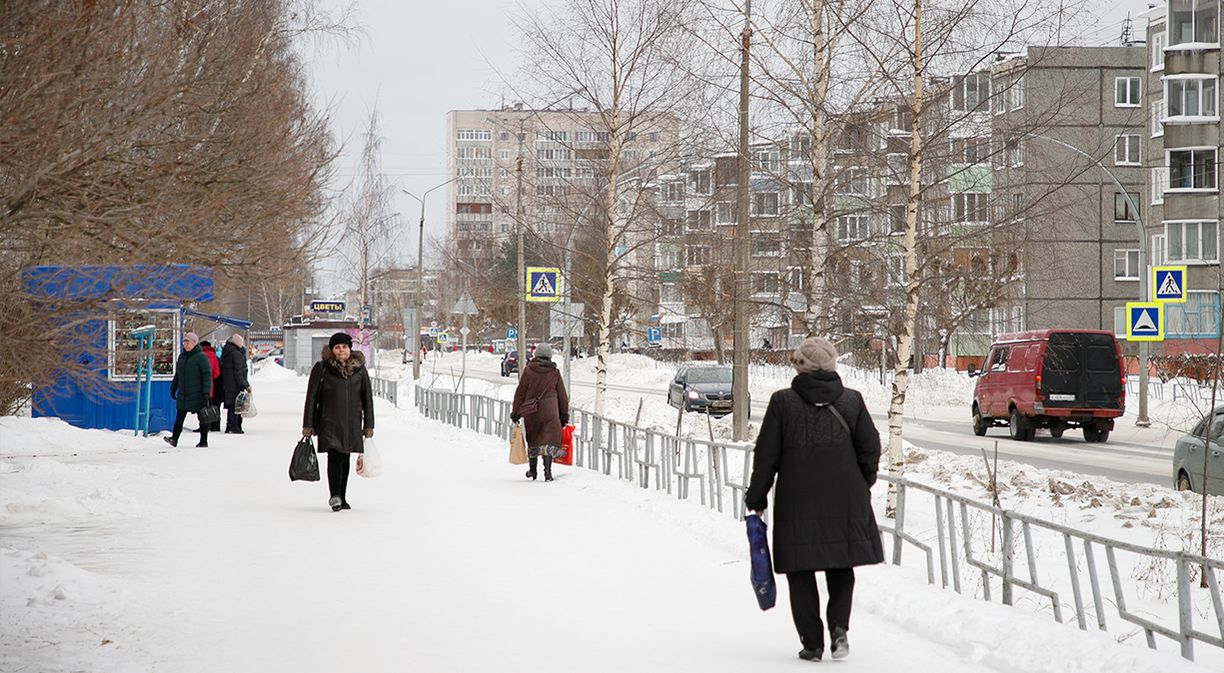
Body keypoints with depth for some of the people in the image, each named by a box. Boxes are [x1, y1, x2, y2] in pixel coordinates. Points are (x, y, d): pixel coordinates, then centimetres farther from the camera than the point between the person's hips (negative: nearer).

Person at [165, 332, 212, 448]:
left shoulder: (200, 357, -8)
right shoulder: (182, 356, 12)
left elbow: (207, 375, -11)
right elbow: (177, 375, 21)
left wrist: (206, 392, -17)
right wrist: (173, 389, 20)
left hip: (197, 394, -6)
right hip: (183, 394, 6)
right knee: (180, 417, 0)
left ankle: (203, 441, 10)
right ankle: (174, 439, -4)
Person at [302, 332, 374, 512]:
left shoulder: (359, 369, 5)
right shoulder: (322, 368, -3)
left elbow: (367, 397, 10)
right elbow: (311, 397, 0)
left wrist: (369, 425, 7)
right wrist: (308, 425, -3)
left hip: (352, 423, 3)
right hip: (329, 421, -3)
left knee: (345, 458, 10)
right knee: (334, 456, -16)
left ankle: (342, 498, 18)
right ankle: (335, 497, -21)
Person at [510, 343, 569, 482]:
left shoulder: (528, 370, 0)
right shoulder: (555, 373, 2)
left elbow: (520, 393, 1)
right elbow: (562, 396, 8)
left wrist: (515, 412, 7)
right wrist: (564, 416, 16)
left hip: (531, 413, 1)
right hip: (549, 412, -1)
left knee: (533, 440, 16)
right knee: (548, 440, -4)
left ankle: (532, 470, 28)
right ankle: (548, 471, -18)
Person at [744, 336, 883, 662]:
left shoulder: (783, 402, -5)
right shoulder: (852, 400, 1)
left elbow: (766, 456, -3)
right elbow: (870, 448, 3)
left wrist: (756, 500, 6)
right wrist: (862, 487, 18)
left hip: (797, 501, -2)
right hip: (845, 500, 2)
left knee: (801, 572, 8)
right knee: (841, 568, 16)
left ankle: (812, 642, 6)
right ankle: (839, 625, -4)